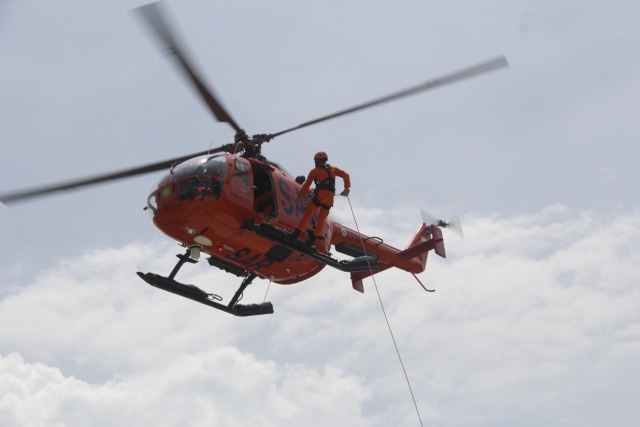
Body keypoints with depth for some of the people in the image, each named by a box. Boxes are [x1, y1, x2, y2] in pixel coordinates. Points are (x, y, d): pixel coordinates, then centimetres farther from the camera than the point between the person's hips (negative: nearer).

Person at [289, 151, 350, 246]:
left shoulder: (315, 171, 11)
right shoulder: (333, 169, 23)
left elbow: (306, 185, 8)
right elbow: (345, 175, 16)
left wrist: (299, 196, 12)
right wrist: (347, 188, 14)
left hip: (321, 195, -4)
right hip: (330, 198, 5)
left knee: (307, 214, -3)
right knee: (321, 218, 15)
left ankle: (296, 233, -11)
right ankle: (314, 238, 13)